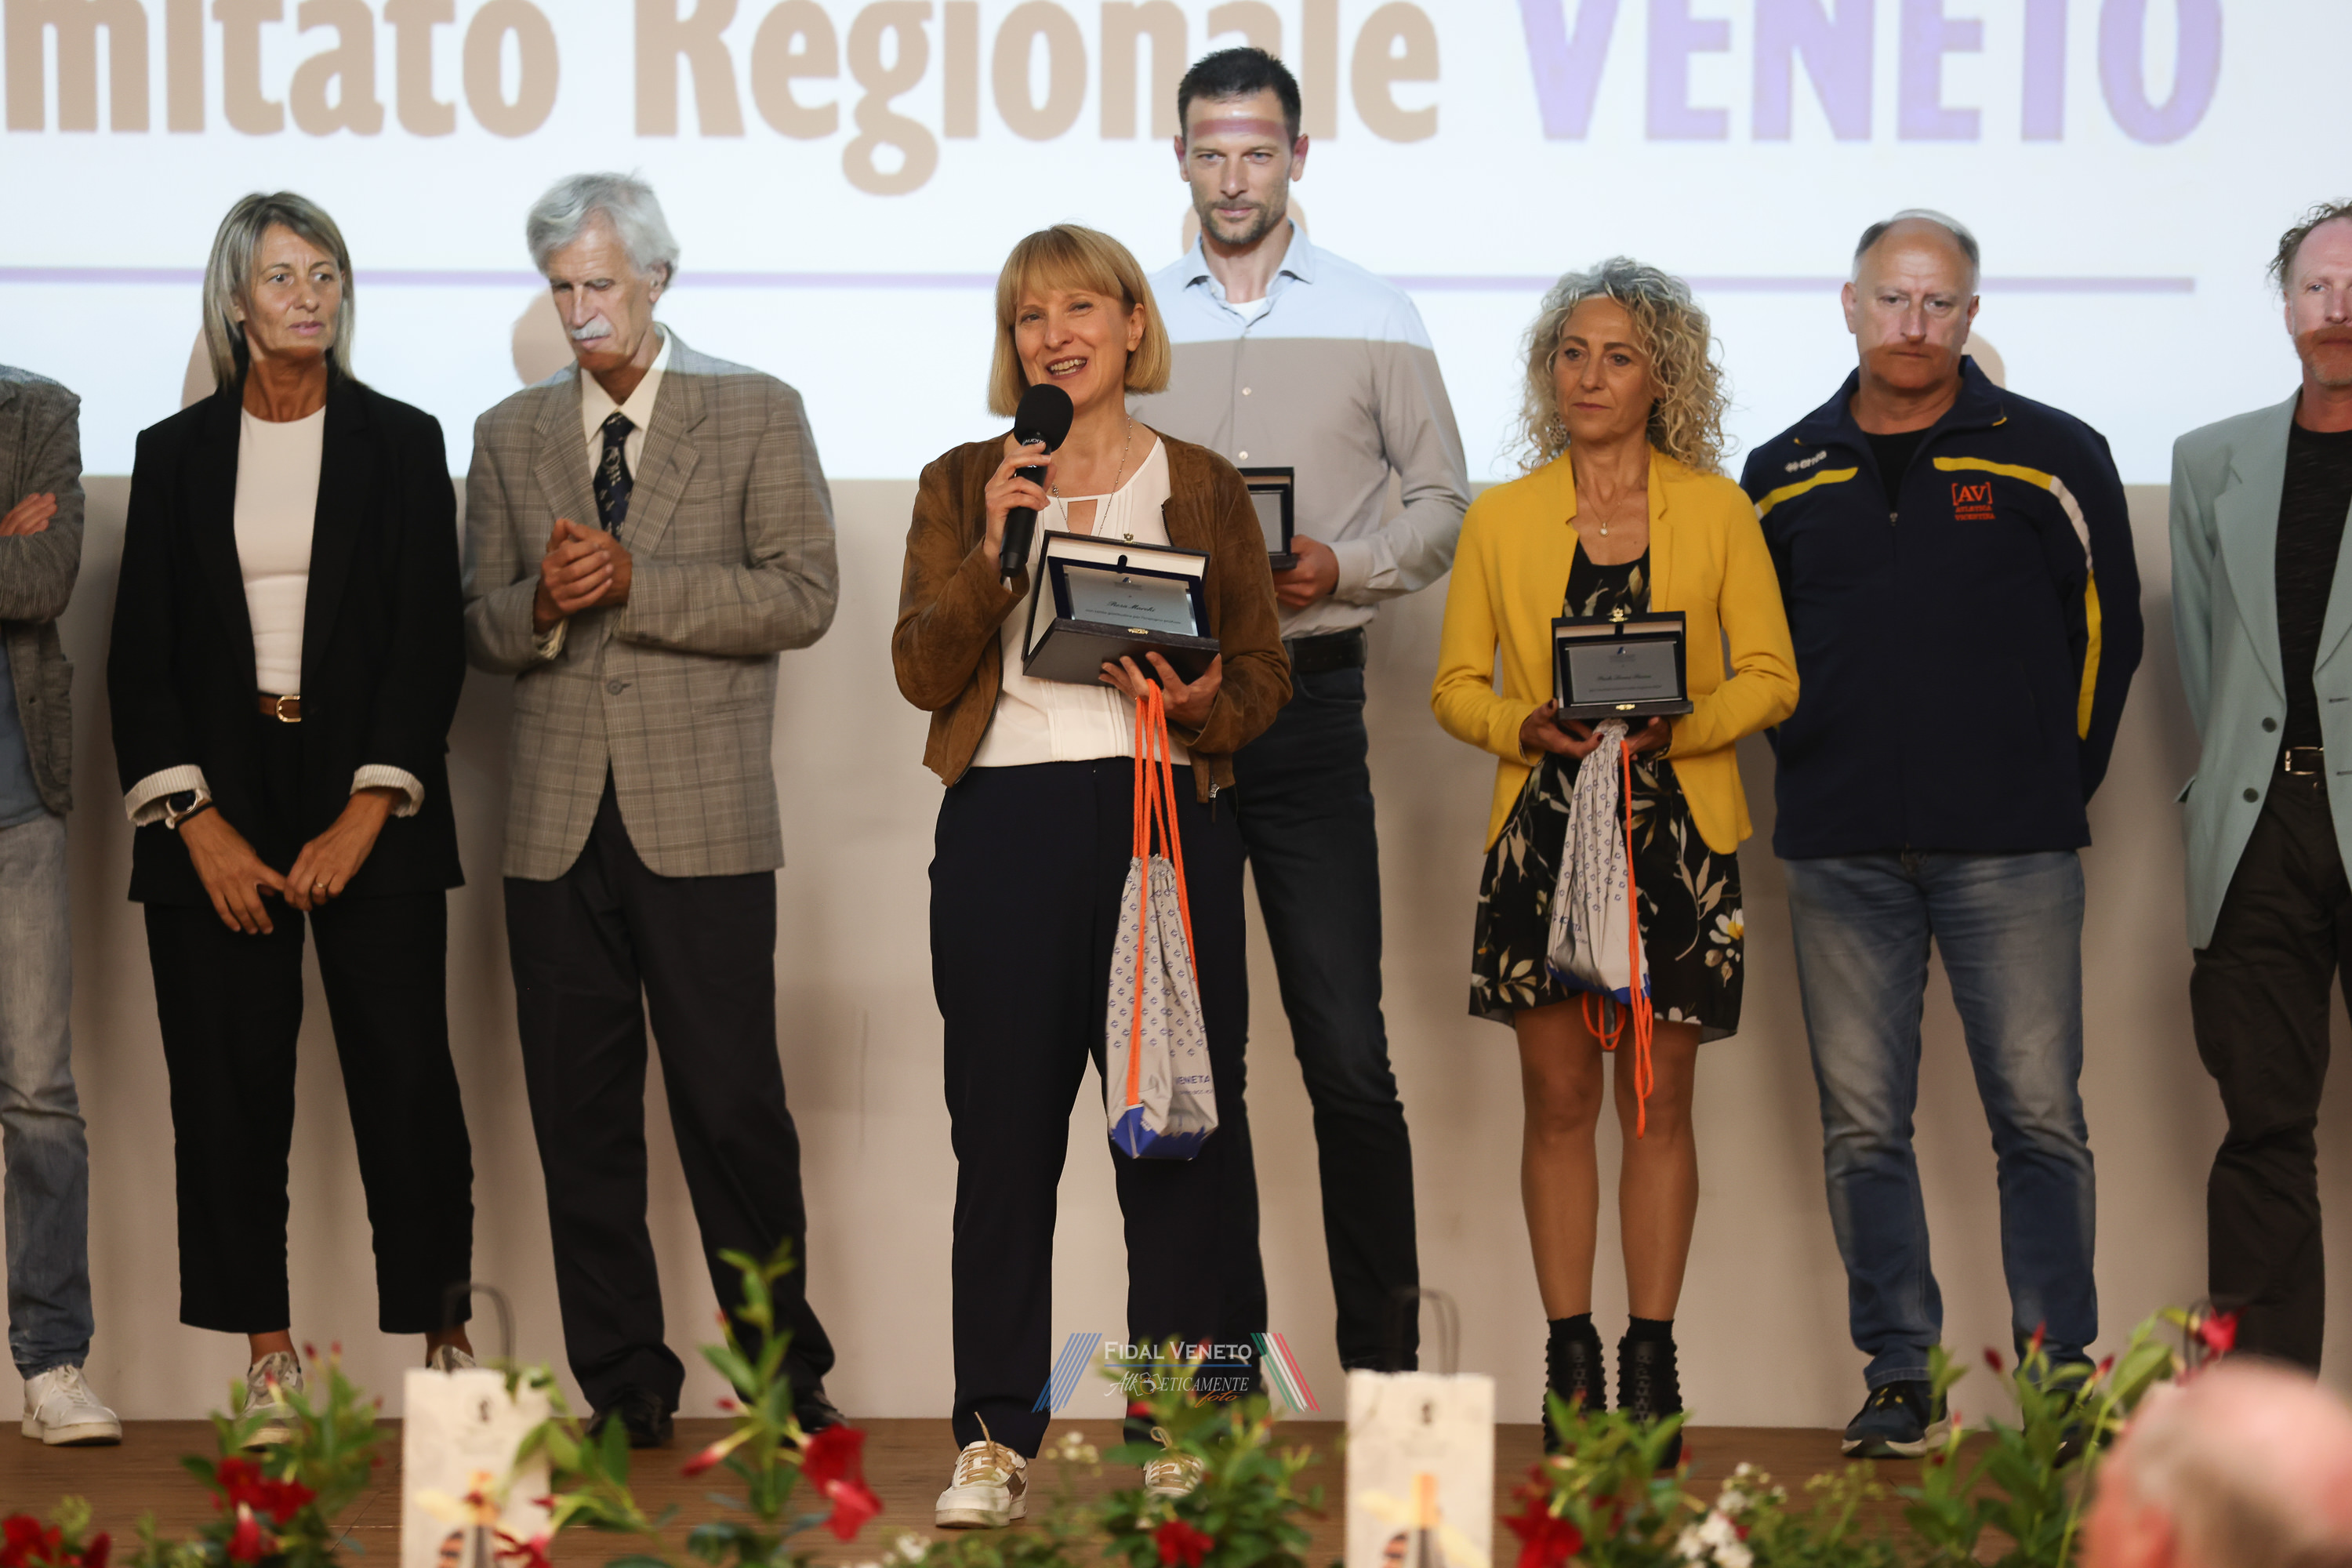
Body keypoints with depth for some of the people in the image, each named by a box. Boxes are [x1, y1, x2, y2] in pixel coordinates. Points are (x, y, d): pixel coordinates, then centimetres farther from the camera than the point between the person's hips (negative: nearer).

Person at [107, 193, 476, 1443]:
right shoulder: (176, 453, 9)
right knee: (230, 1080, -1)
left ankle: (445, 1330, 5)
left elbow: (430, 643, 1)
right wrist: (197, 822, -5)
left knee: (405, 1072, -6)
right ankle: (267, 1356, 6)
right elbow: (140, 655, 6)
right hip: (218, 802, 1)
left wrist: (367, 813, -9)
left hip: (368, 804, -1)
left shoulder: (401, 443, 6)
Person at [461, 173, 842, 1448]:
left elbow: (802, 597, -4)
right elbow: (479, 627, 14)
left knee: (732, 1106, -4)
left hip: (702, 823, -3)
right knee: (581, 1116, 4)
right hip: (558, 827, 3)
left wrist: (635, 583, -12)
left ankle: (786, 1375, 9)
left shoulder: (757, 414, 5)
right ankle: (624, 1387, 13)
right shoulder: (508, 435, 15)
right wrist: (545, 604, -8)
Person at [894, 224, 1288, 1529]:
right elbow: (922, 671, 3)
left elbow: (1267, 671, 10)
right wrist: (995, 550, -10)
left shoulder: (1201, 488, 11)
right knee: (1003, 1130, 0)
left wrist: (1204, 708, -11)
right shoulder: (961, 487, 12)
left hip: (1168, 818, 0)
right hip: (1005, 822, 0)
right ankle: (995, 1434, 7)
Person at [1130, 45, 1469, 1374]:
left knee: (1350, 1058, -6)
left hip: (1309, 702, -2)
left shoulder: (1377, 321, 6)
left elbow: (1442, 503, 7)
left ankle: (1384, 1357, 2)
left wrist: (1343, 569, -11)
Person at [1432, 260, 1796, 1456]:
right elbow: (1455, 684, 9)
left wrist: (1673, 727, -15)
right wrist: (1529, 728, -11)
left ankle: (1651, 1357, 8)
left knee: (1659, 1104, 2)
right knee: (1558, 1101, 2)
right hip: (1542, 831, 1)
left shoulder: (1718, 513, 6)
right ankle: (1570, 1357, 8)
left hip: (1675, 832, -1)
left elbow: (1770, 676, 3)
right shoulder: (1501, 519, 9)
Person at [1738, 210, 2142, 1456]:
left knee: (2039, 1117, -3)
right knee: (1862, 1126, 3)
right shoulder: (1784, 477, 10)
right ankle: (1900, 1379, 11)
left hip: (2010, 850, -2)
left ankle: (2061, 1377, 4)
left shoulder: (2051, 458, 4)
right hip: (1839, 851, 2)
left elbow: (2106, 631, 8)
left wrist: (2053, 782, 7)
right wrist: (1817, 771, 11)